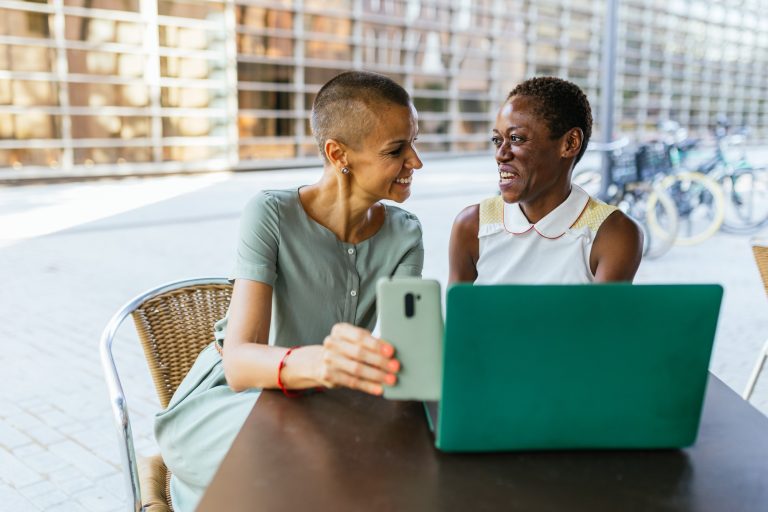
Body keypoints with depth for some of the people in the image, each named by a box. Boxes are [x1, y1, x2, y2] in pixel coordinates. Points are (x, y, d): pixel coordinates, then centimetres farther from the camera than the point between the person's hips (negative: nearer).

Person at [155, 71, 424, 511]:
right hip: (223, 404, -4)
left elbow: (395, 349, -18)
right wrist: (314, 363, -52)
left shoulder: (404, 235, -6)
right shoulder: (272, 215, -20)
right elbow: (239, 363, -31)